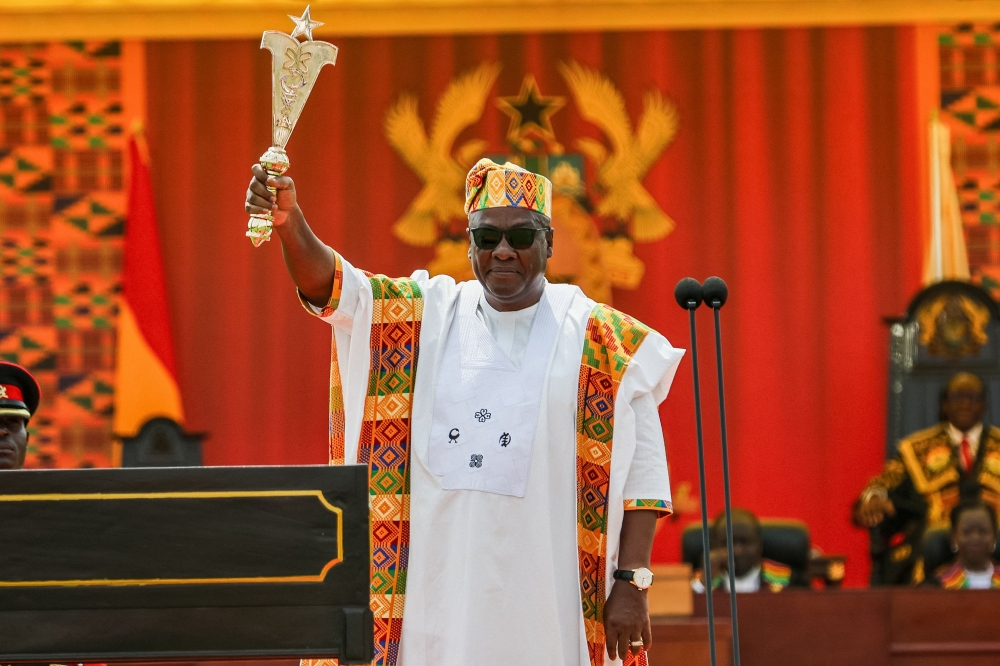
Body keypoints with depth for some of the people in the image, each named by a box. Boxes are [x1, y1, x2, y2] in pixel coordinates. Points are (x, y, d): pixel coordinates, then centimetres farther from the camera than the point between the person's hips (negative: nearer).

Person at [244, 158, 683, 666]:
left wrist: (631, 585, -10)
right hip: (436, 590, 2)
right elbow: (332, 286, -6)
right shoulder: (428, 316, 9)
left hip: (544, 596, -2)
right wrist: (289, 222, -25)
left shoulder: (603, 345, 2)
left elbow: (642, 474, -1)